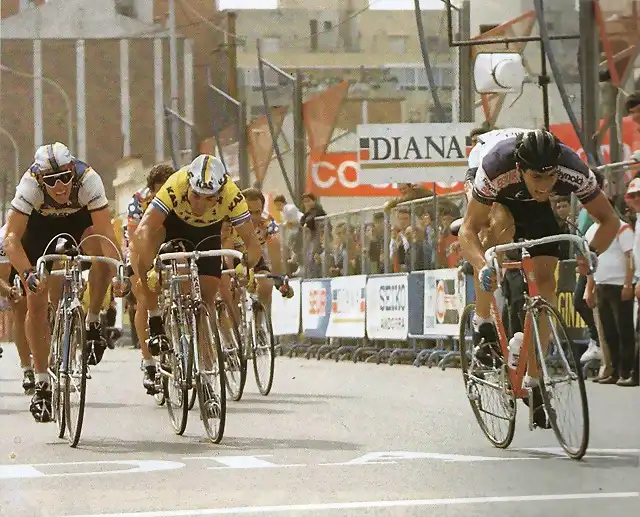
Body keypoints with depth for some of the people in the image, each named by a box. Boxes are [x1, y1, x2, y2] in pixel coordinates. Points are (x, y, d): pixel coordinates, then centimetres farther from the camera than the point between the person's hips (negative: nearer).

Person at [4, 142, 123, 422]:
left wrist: (116, 269, -55)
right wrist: (27, 274, -53)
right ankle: (41, 384, 0)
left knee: (99, 246, -34)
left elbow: (106, 232, -40)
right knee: (36, 301, -10)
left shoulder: (88, 179, -36)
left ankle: (93, 322, -13)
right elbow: (11, 237, -39)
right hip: (39, 225, 0)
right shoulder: (30, 186, -36)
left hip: (79, 220, 0)